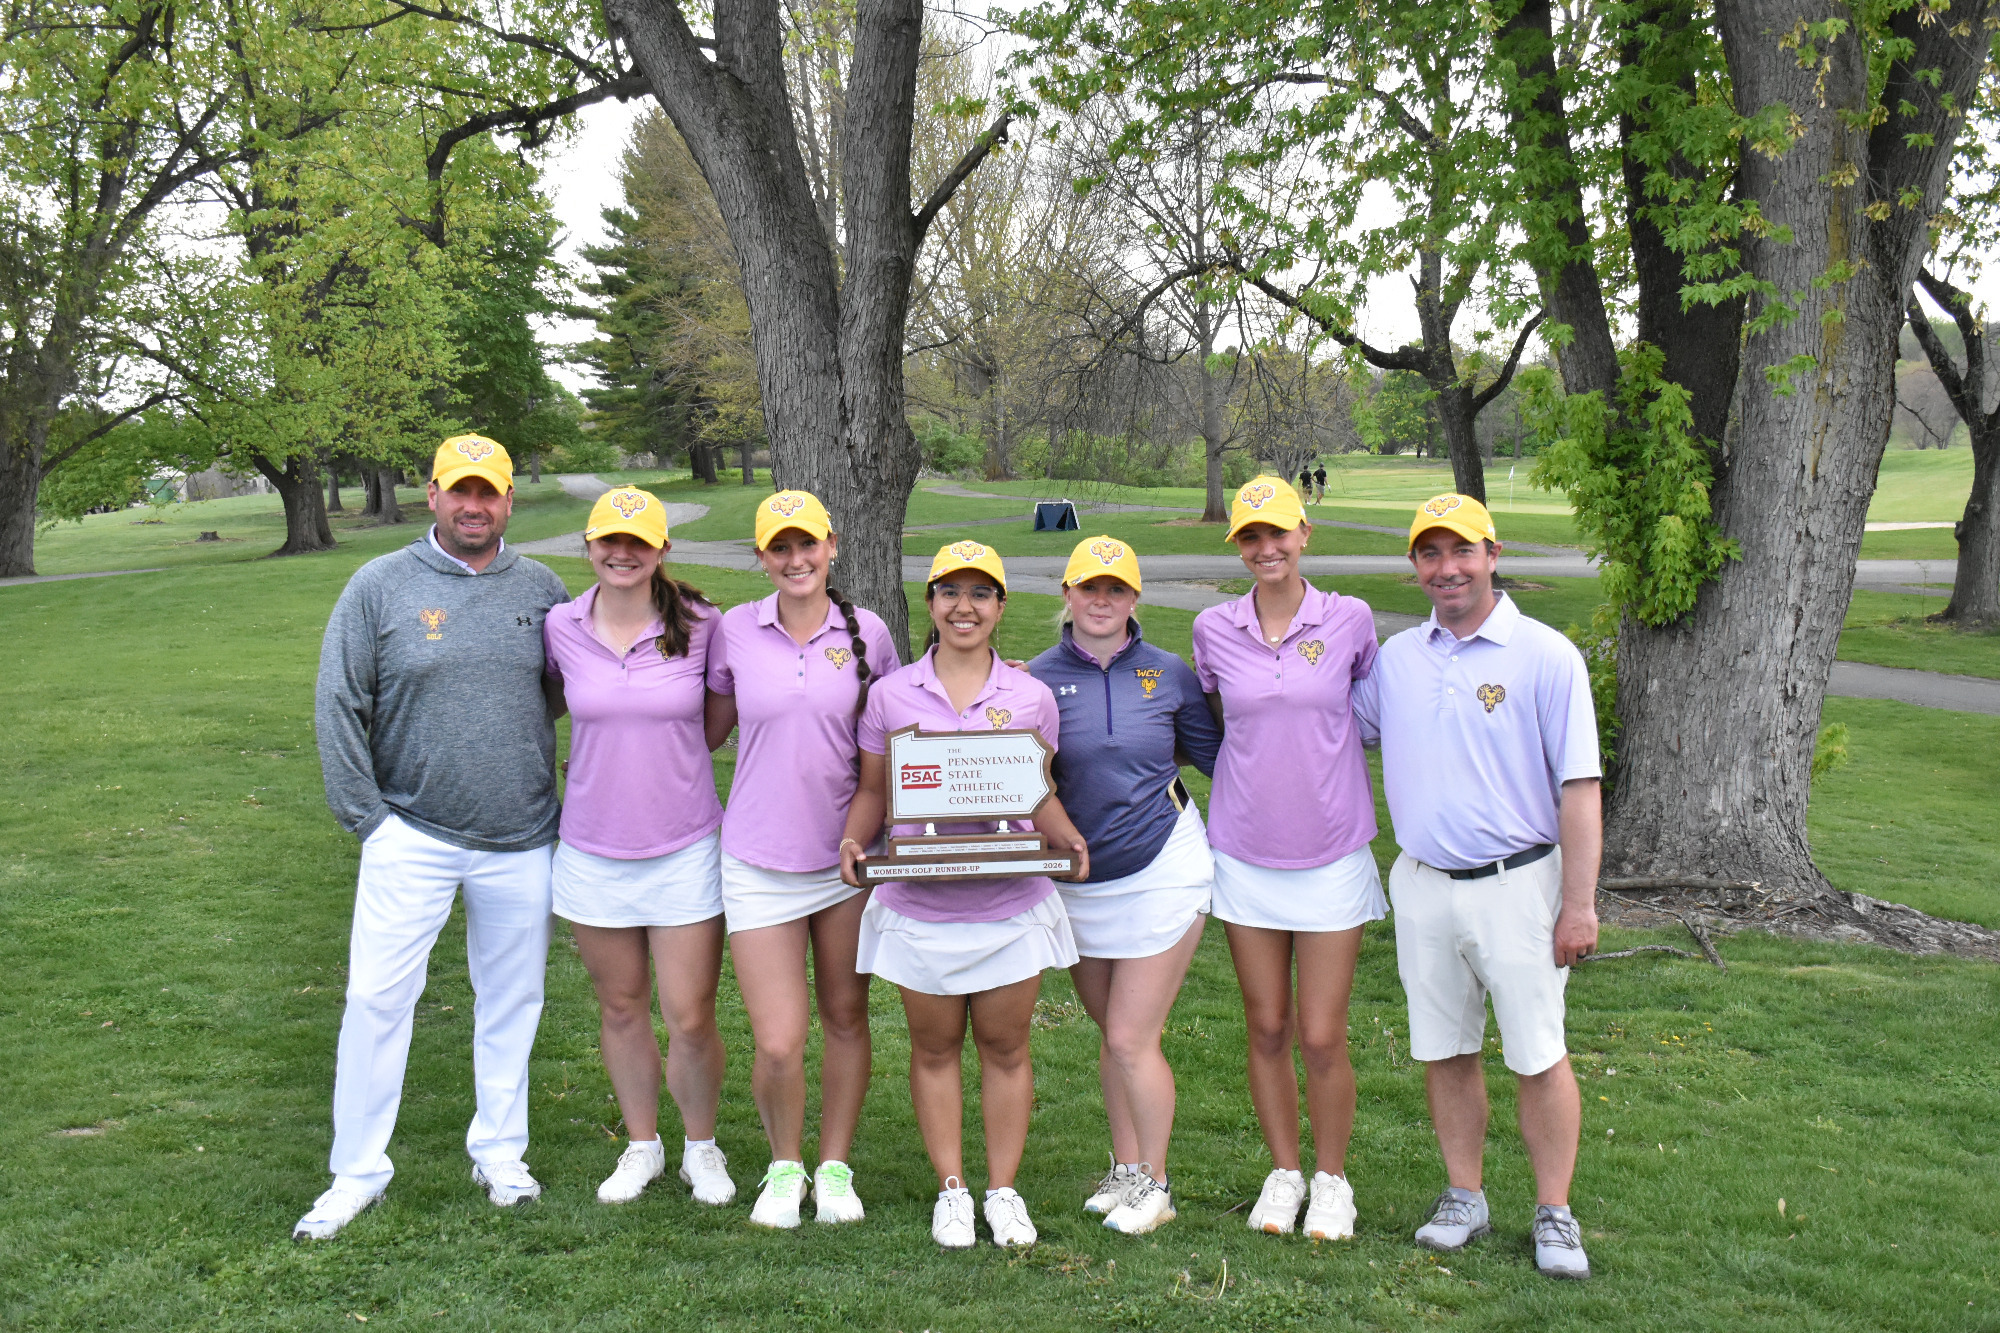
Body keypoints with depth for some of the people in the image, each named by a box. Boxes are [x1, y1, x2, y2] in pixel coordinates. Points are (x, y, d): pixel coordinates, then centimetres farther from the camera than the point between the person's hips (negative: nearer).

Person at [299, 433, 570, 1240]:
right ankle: (357, 1172, 13)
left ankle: (500, 1152, 28)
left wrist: (566, 807, 7)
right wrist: (367, 818, -4)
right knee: (376, 999, -2)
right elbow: (338, 707, -1)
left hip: (520, 841, 2)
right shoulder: (381, 586, -2)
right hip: (411, 835, -2)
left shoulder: (541, 590, 4)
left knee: (513, 1000, 12)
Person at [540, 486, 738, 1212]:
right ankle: (641, 1145, 35)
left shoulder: (700, 627, -8)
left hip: (685, 852, -2)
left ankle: (701, 1147, 26)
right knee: (621, 1009, 15)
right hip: (593, 852, 2)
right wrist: (606, 759, 6)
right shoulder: (563, 629, -3)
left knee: (691, 1019, 1)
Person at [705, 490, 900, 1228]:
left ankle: (835, 1166, 30)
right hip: (759, 862, -1)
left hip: (848, 857, 1)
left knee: (845, 1018, 11)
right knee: (778, 1043, -4)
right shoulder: (735, 631, -1)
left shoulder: (867, 633, 0)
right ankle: (784, 1165, 23)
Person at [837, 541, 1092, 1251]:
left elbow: (1042, 794, 9)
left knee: (1005, 1047, 10)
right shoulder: (890, 694, 1)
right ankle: (952, 1188, 26)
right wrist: (854, 842, -11)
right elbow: (873, 792, 7)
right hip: (919, 906, 0)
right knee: (934, 1048, 11)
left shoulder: (1032, 697, 2)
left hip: (1011, 904, 0)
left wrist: (1069, 839, -10)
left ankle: (1004, 1190, 24)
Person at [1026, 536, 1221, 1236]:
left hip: (1162, 870, -2)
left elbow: (1218, 757, 7)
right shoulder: (1038, 678, -2)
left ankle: (1155, 1185, 17)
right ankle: (1125, 1170, 31)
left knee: (1131, 1039, -2)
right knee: (1113, 1033, 15)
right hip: (1078, 881, 2)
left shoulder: (1169, 674, -2)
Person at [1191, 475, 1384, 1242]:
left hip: (1331, 855, -2)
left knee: (1322, 1037, 1)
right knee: (1267, 1030, 9)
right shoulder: (1214, 630, 1)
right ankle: (1283, 1172, 28)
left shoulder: (1349, 620, -3)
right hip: (1245, 854, 2)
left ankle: (1331, 1180, 22)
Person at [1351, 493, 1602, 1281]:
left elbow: (1579, 790, -9)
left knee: (1539, 1055, 3)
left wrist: (1579, 904, -12)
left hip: (1517, 884, -4)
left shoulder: (1546, 656, -7)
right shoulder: (1394, 659, 7)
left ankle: (1554, 1215, 18)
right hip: (1422, 885, 4)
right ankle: (1464, 1199, 28)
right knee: (1444, 1052, 12)